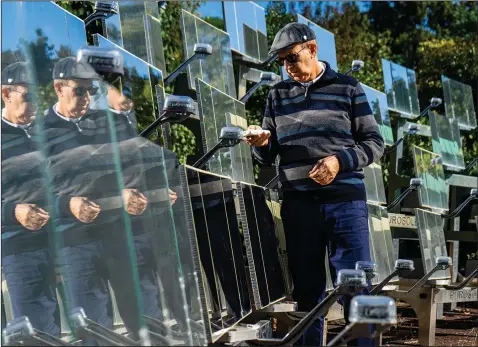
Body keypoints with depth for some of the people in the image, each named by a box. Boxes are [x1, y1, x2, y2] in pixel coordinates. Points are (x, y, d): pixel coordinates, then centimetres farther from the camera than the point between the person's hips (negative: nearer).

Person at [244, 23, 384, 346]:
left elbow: (374, 143, 4)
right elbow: (268, 155, 14)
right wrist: (261, 144, -9)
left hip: (345, 200, -2)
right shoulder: (278, 95, 13)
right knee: (306, 288, 7)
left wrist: (340, 161, -13)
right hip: (297, 203, 2)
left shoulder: (347, 88, 6)